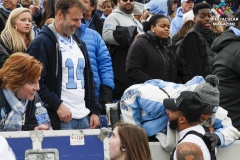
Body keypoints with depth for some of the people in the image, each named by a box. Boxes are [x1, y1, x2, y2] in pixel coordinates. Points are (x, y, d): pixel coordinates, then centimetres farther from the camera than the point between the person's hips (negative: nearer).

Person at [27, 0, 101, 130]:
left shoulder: (79, 44, 18)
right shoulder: (41, 43, -7)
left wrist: (95, 111, 13)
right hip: (60, 120, -7)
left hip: (85, 118, 7)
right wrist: (57, 105, -19)